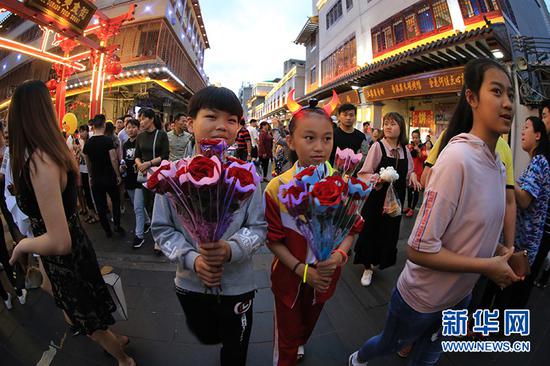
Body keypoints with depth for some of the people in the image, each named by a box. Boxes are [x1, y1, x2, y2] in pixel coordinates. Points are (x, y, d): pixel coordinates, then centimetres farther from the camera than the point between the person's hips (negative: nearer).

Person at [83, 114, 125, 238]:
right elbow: (113, 159, -17)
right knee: (116, 201, 17)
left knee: (100, 206, 10)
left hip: (96, 179, 3)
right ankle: (117, 225, 11)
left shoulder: (88, 143, 1)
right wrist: (118, 175, -7)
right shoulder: (108, 140, -13)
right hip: (109, 178, -3)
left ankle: (107, 231, 19)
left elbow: (87, 162, 9)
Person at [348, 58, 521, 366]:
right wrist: (487, 265, -23)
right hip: (421, 299, -6)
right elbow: (419, 250, -30)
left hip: (459, 295, 6)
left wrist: (499, 251, -5)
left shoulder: (499, 165, -2)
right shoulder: (457, 157, -29)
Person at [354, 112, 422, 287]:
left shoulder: (405, 149, 2)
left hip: (396, 198, 4)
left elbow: (410, 171, 15)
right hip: (377, 196, -4)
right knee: (371, 231, 5)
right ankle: (368, 268, 26)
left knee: (390, 231, 13)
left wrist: (413, 176, -7)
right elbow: (364, 173, -13)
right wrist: (374, 178, -33)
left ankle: (381, 261, 39)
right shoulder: (378, 146, -11)